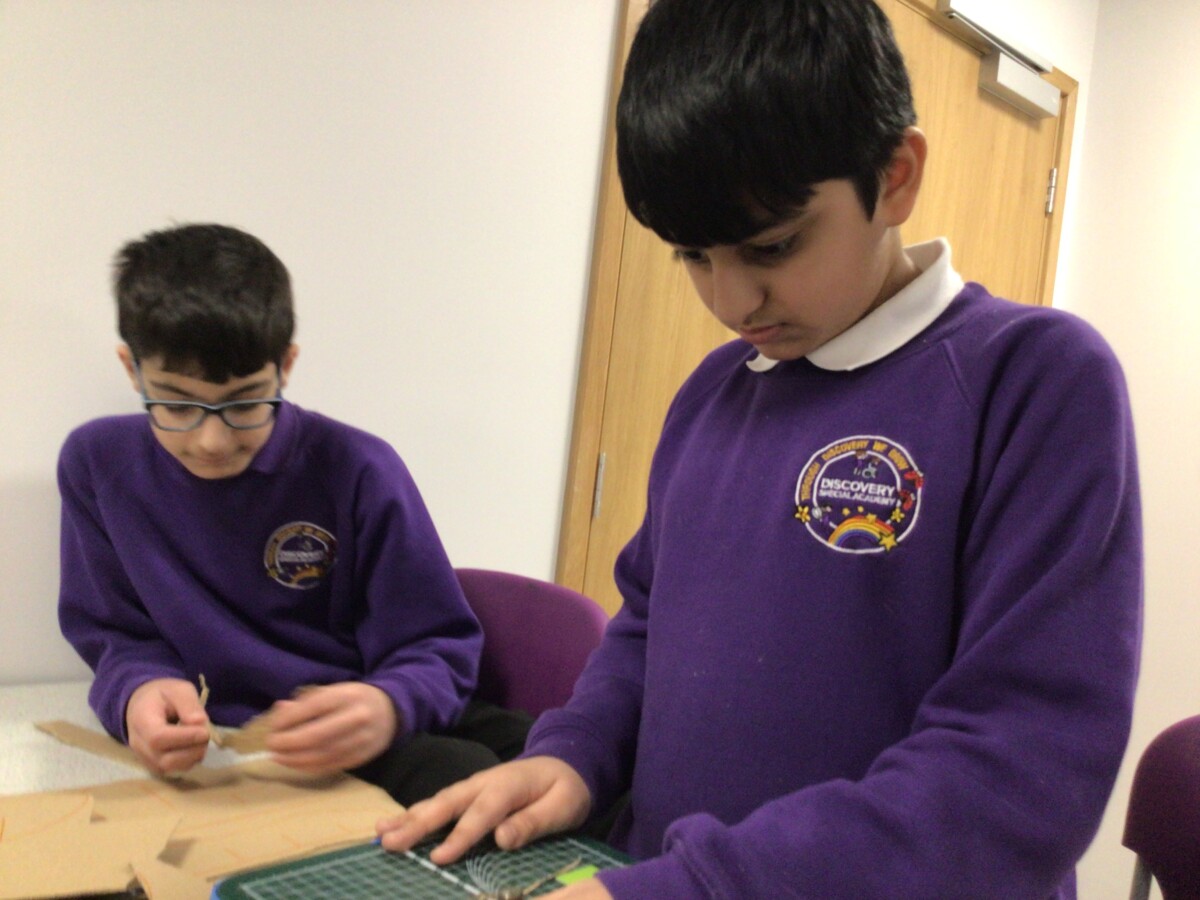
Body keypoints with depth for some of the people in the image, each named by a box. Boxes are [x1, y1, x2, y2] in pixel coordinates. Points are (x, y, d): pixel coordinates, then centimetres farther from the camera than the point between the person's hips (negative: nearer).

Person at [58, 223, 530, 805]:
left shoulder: (357, 470, -8)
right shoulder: (98, 465, 1)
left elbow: (436, 647, -3)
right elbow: (121, 637, 10)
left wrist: (390, 706, -29)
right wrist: (139, 692, -16)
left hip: (365, 732, 2)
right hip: (243, 750, -2)